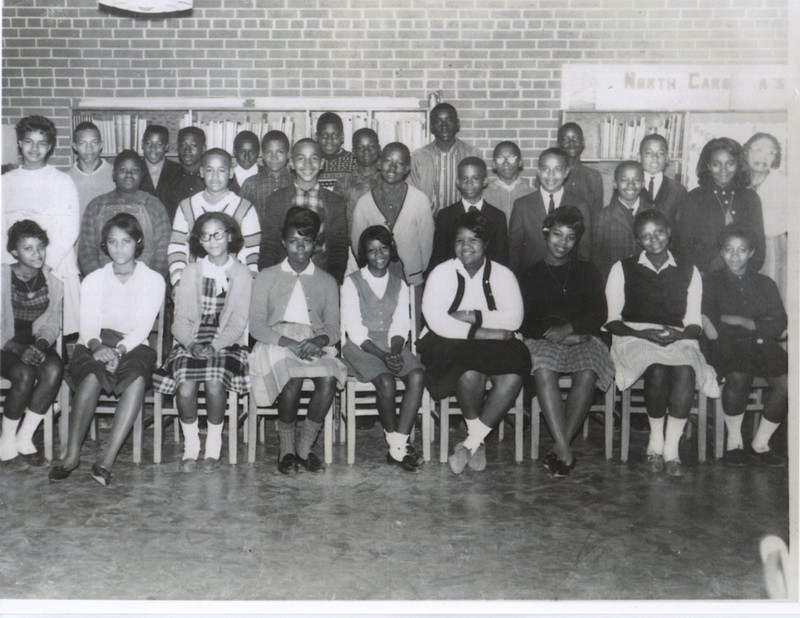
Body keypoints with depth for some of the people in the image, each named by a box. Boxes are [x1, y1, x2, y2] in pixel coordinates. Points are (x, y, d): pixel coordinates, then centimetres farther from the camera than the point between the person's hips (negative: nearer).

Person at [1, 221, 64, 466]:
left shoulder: (52, 279, 3)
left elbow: (52, 322, 4)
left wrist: (41, 343, -16)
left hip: (37, 344, 3)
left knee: (54, 369, -30)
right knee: (24, 374, -33)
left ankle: (24, 438, -16)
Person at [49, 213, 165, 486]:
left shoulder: (153, 280, 9)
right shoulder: (93, 280, 15)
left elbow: (142, 328, -3)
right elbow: (88, 326, 2)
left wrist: (119, 349, -23)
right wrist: (98, 345, -23)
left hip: (133, 348, -1)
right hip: (94, 348, 1)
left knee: (137, 378, -37)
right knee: (92, 376, -36)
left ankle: (107, 458, -39)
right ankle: (72, 454, -33)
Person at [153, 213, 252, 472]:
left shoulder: (241, 274, 6)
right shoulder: (191, 272, 11)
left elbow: (238, 322, -1)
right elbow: (181, 318, 5)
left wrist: (215, 346, -17)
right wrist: (192, 343, -15)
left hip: (227, 342, -1)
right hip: (191, 341, 1)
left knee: (215, 384, -31)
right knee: (185, 389, -27)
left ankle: (213, 447, -10)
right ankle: (190, 446, -5)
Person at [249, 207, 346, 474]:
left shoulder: (327, 282, 20)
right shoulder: (266, 277, 15)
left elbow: (333, 328, 11)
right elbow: (256, 325, 3)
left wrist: (319, 340, -14)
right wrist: (288, 342, -14)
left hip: (314, 344, 2)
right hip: (276, 342, -1)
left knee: (329, 379, -32)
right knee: (292, 379, -35)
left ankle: (304, 447, -17)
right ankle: (286, 447, -14)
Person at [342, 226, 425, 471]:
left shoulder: (399, 284, 14)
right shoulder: (352, 283, 1)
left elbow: (400, 326, 6)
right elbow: (354, 329, -7)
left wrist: (394, 351, -15)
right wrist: (382, 355, -19)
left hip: (392, 346, 4)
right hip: (361, 346, -4)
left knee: (417, 375, -26)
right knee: (386, 381, -31)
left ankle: (397, 447, -26)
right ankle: (395, 442, -10)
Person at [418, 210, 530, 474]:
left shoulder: (502, 274, 8)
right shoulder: (442, 273, 1)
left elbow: (515, 318, -6)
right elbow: (436, 320, -14)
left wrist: (475, 317, -17)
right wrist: (482, 333, -19)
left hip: (492, 345, 3)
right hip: (450, 344, -3)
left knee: (513, 377, -28)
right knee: (470, 373, -35)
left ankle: (470, 443, -13)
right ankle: (477, 441, -6)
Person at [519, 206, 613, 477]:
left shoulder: (588, 272, 20)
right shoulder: (530, 276, 18)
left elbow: (599, 314, 7)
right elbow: (524, 321, 6)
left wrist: (569, 327, -11)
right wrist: (551, 329, -12)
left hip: (582, 338, 1)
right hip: (543, 340, -1)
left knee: (587, 374, -34)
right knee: (544, 371, -36)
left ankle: (561, 447, -27)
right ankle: (565, 451, -38)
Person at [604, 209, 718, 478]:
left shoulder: (688, 271, 17)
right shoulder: (623, 269, 13)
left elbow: (694, 323, 12)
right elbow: (612, 320, 5)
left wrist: (679, 335, -11)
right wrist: (643, 333, -12)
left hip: (678, 339, 1)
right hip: (634, 336, -1)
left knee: (685, 372, -34)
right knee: (657, 371, -35)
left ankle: (671, 446, -25)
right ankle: (656, 440, -17)